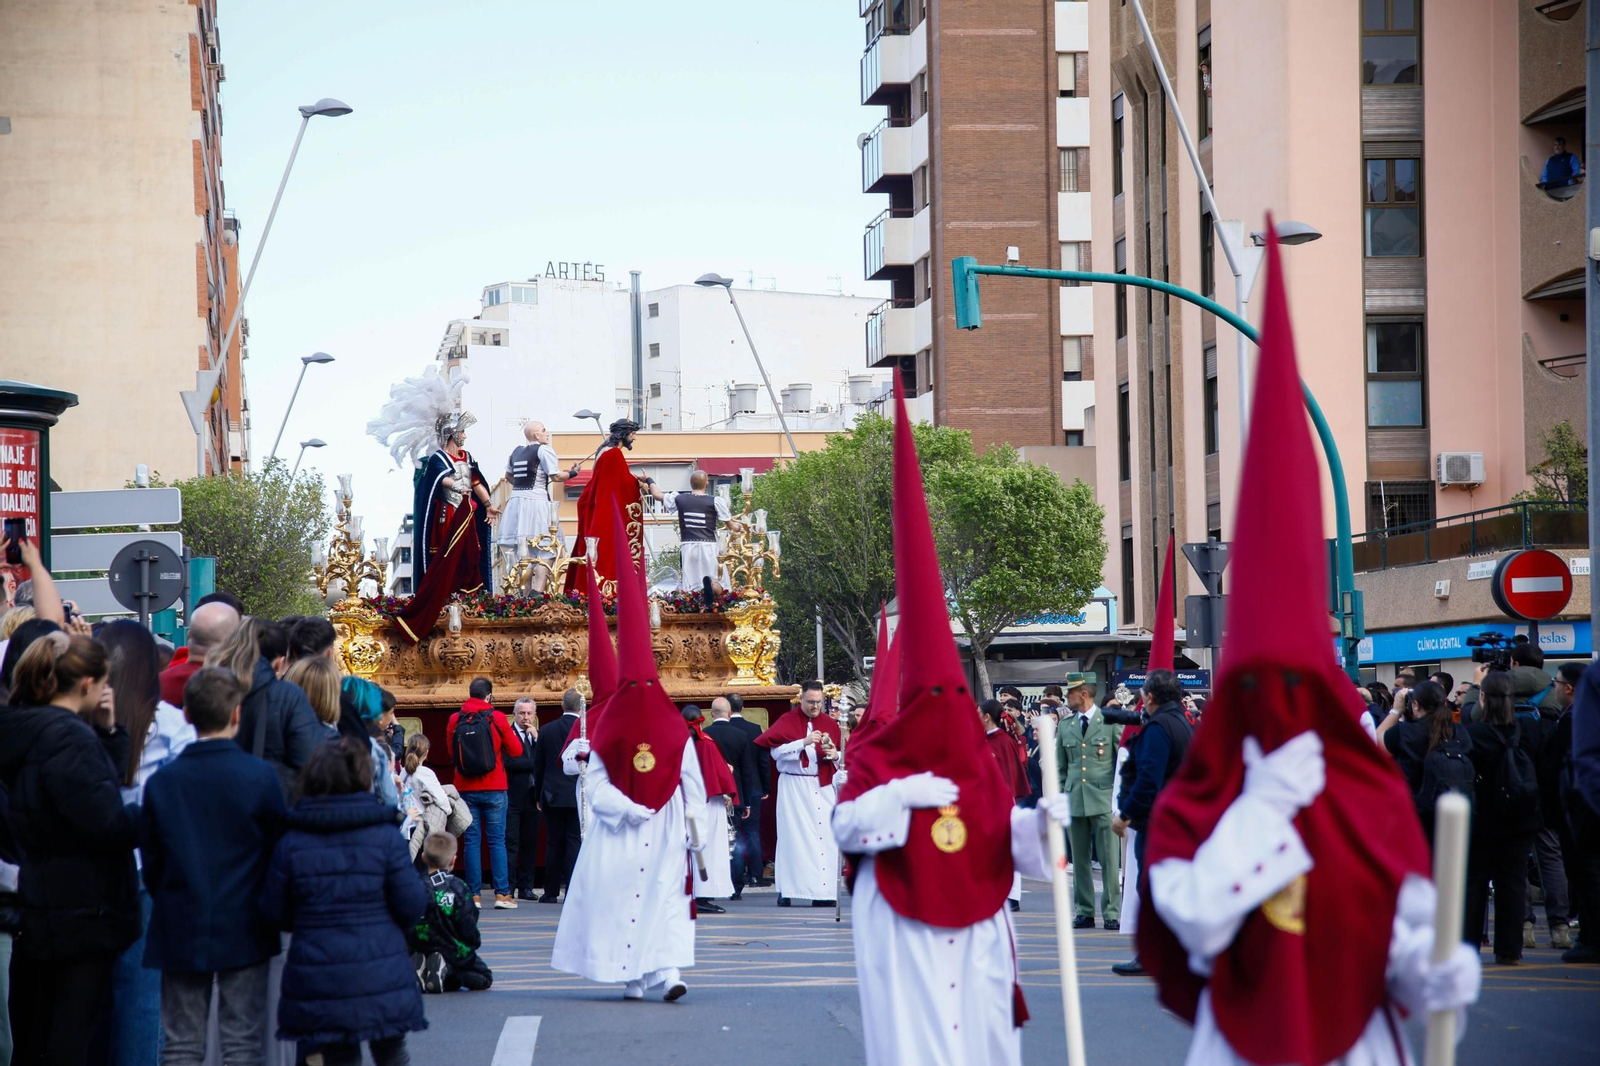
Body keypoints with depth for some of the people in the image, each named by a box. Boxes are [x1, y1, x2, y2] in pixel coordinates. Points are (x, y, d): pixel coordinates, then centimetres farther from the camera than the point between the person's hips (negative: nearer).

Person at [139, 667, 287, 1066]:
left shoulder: (161, 782, -2)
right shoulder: (260, 776, -9)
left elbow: (150, 859, 5)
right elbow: (278, 850, 1)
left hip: (180, 931, 2)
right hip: (243, 928, -2)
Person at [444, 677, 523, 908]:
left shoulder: (455, 720, 0)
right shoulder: (497, 719, -7)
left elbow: (450, 751, 12)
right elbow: (516, 750, 1)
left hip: (466, 789, 2)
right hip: (494, 789, -2)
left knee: (471, 841, 5)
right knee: (497, 841, 1)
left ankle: (473, 894, 2)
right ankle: (502, 894, -3)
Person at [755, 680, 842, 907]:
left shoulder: (830, 725, 12)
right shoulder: (787, 721, 2)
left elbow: (844, 757, 14)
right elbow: (776, 751, -10)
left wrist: (834, 755, -8)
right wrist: (804, 742, -19)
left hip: (823, 786, 3)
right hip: (794, 787, -3)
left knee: (825, 837, -4)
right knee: (793, 837, -5)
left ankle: (823, 892, -4)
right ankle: (786, 891, -4)